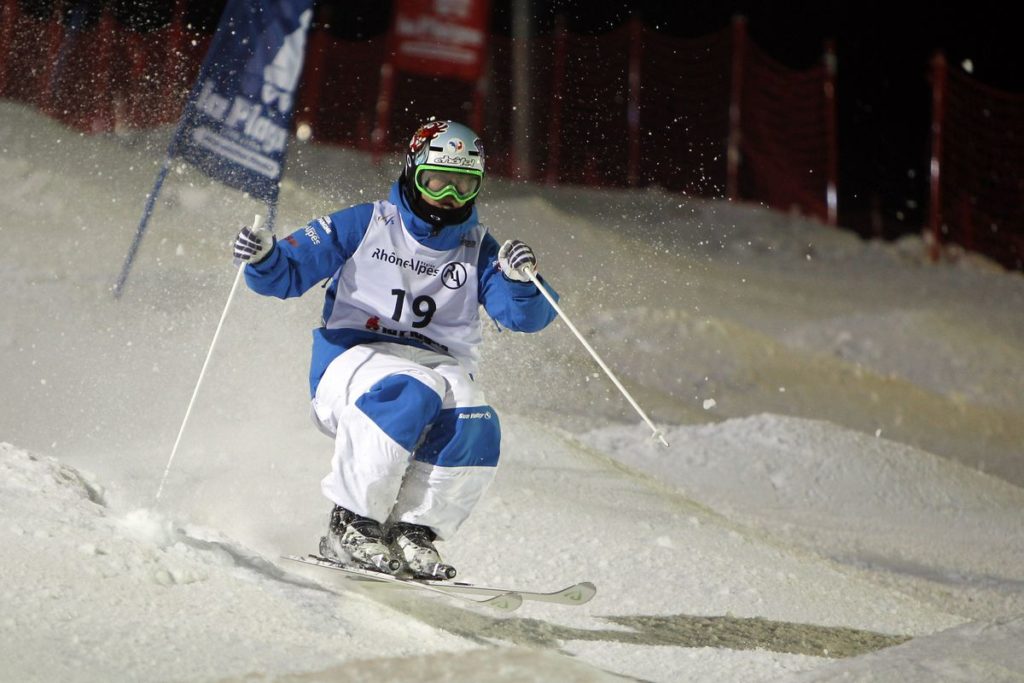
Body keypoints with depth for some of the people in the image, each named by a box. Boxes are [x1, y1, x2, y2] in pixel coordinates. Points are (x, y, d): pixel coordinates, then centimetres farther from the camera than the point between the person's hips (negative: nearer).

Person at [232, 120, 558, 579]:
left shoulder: (479, 251, 11)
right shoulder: (364, 226, 5)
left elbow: (527, 316, -2)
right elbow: (287, 274, 2)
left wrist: (520, 280, -24)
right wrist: (263, 257, -20)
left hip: (441, 369, 3)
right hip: (354, 358, -3)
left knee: (474, 425, -31)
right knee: (410, 393, -37)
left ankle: (412, 532, -19)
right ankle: (351, 526, -29)